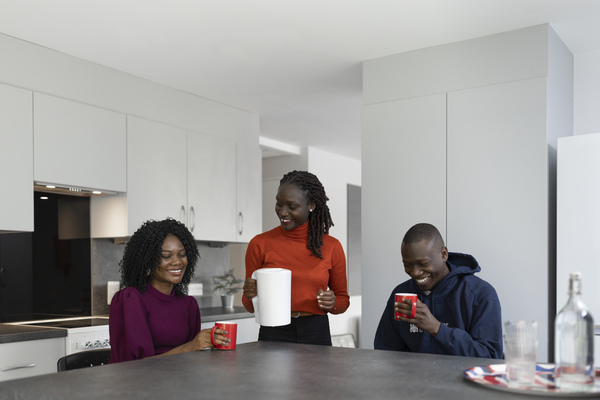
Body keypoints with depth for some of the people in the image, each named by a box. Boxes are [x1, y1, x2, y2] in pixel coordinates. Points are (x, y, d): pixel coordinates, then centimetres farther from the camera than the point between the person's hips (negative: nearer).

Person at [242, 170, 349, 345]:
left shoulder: (331, 247, 2)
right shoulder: (259, 244, 1)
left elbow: (343, 299, 12)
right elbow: (250, 306, 8)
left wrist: (332, 303, -8)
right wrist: (251, 296, -13)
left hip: (317, 334, 1)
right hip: (272, 334, 0)